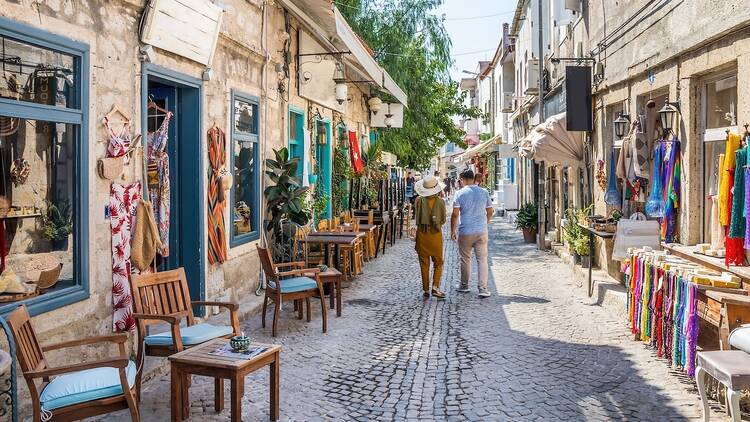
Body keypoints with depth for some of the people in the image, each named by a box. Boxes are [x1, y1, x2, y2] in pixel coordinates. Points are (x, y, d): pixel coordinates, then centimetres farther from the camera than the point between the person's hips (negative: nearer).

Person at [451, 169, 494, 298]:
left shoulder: (460, 193, -6)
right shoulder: (484, 192, 4)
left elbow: (455, 214, -9)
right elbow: (490, 212, 11)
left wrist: (453, 231, 1)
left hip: (465, 232, -2)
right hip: (482, 231, 2)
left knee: (465, 259, 11)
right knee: (482, 259, 3)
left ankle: (464, 285, 24)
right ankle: (482, 288, -4)